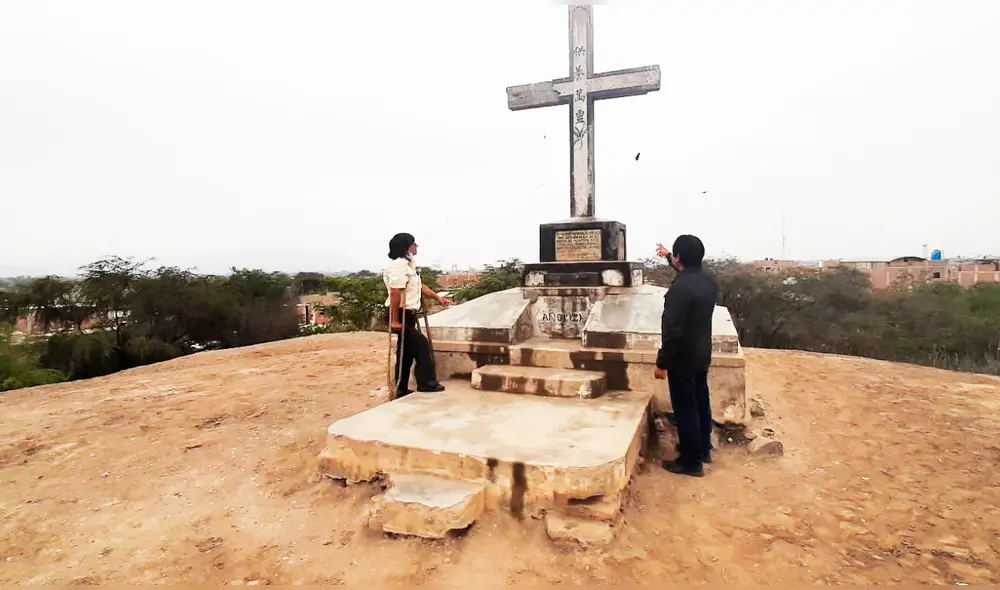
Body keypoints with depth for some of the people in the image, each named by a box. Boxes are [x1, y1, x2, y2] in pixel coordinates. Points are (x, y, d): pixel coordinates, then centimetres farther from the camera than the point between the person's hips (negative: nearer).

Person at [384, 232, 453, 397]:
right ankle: (426, 382, 4)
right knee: (421, 345, -6)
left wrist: (438, 298, 22)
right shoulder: (398, 265, -18)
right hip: (402, 314, -11)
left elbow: (420, 286, 24)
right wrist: (394, 320, -26)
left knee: (407, 351, 13)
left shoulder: (408, 265, 16)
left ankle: (402, 389, 20)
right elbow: (395, 293, -24)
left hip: (408, 314, 11)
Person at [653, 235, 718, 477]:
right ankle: (703, 449, 37)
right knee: (701, 401, 21)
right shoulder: (709, 280, 0)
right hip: (703, 354, 9)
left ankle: (691, 461, 15)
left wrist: (662, 363, -17)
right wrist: (668, 257, 37)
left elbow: (672, 331, -26)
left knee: (685, 409, 3)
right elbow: (690, 273, 27)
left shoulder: (680, 288, -27)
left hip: (683, 359, -8)